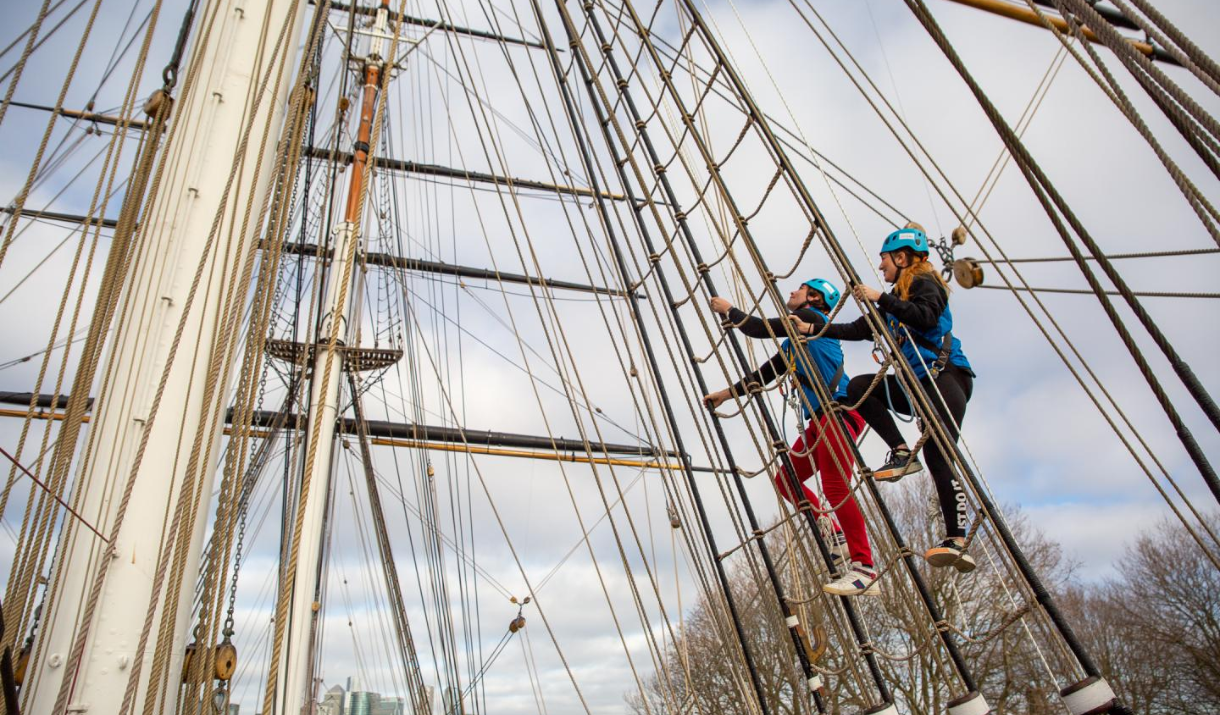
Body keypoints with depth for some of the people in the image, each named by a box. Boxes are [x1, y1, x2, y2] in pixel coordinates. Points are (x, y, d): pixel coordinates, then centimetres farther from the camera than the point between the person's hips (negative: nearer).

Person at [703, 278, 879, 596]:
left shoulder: (811, 317, 2)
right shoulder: (792, 344, 26)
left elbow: (759, 328, -3)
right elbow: (763, 375, 28)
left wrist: (728, 310, 12)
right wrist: (726, 394, 28)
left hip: (839, 409, -10)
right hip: (820, 418, 10)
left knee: (835, 488, -17)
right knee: (785, 479, 8)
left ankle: (865, 570, -14)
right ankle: (834, 533, 10)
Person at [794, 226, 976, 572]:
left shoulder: (925, 283, -1)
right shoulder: (896, 299, 23)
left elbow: (927, 317, -22)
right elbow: (859, 330, 24)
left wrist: (880, 298, -19)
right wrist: (813, 329, 23)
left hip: (945, 376, -9)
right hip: (916, 382, 9)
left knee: (937, 454, -19)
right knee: (859, 387, -9)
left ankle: (957, 541, -20)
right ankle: (902, 453, -11)